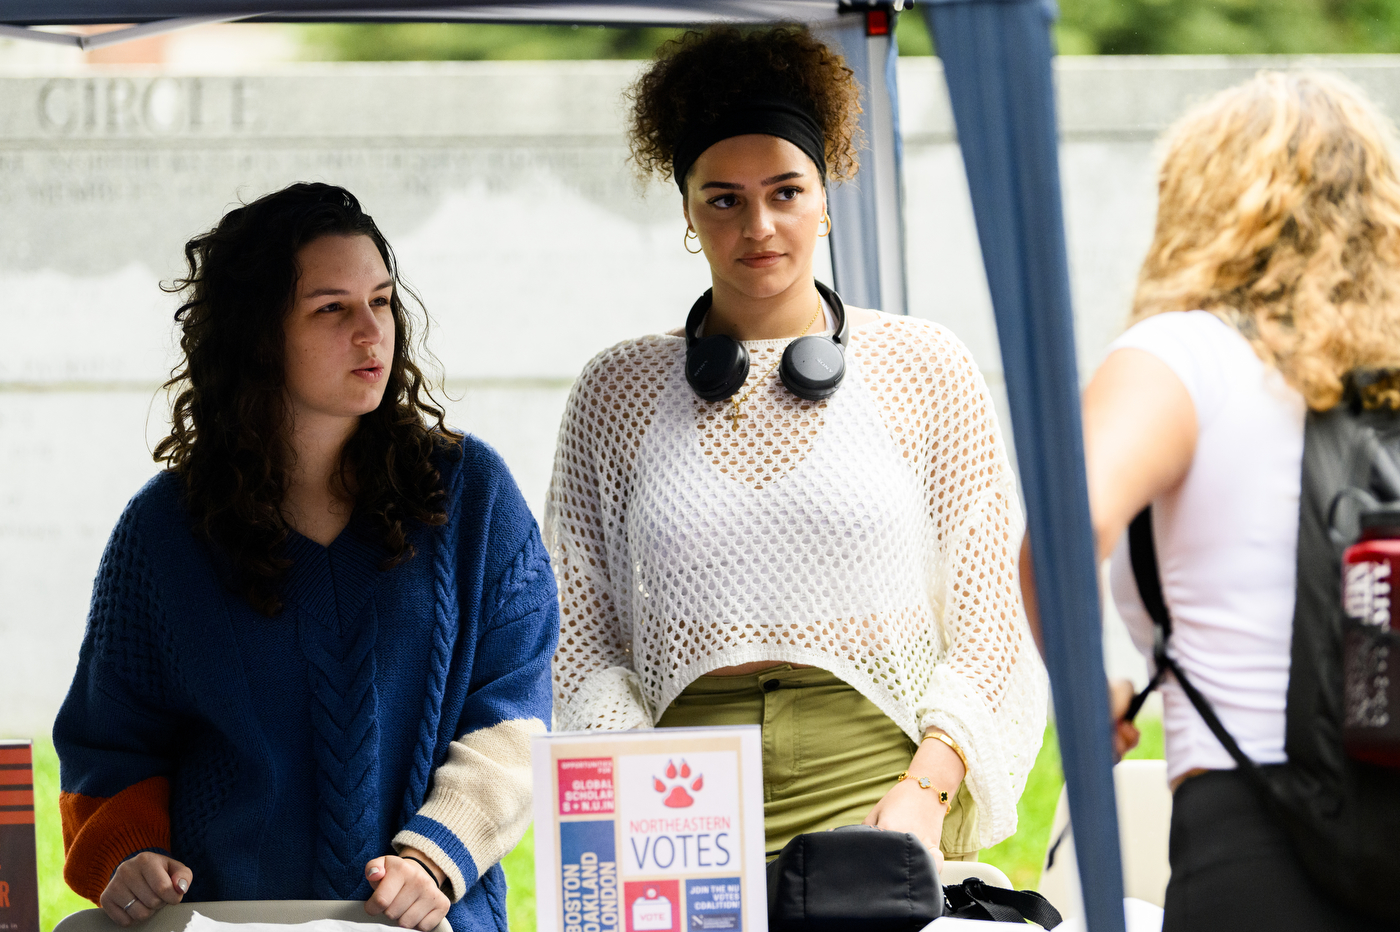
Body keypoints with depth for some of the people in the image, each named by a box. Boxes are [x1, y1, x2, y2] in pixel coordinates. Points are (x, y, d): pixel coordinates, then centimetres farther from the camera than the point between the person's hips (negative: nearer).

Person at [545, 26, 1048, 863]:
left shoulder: (924, 368, 9)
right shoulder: (619, 390, 13)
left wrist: (926, 788, -6)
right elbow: (582, 633, 11)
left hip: (877, 780, -1)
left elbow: (990, 621, 7)